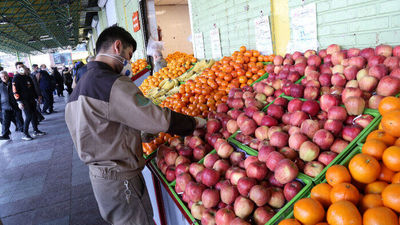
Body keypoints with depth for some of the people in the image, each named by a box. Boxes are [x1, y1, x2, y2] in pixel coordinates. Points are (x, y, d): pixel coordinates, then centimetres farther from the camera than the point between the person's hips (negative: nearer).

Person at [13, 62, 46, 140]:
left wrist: (36, 97, 20)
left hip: (31, 99, 7)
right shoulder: (16, 78, -7)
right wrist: (19, 101, -20)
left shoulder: (28, 77, 15)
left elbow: (33, 88, 23)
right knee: (28, 116, -10)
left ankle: (36, 131, 21)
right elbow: (15, 91, -13)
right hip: (24, 101, -7)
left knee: (34, 115, 11)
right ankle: (25, 134, -1)